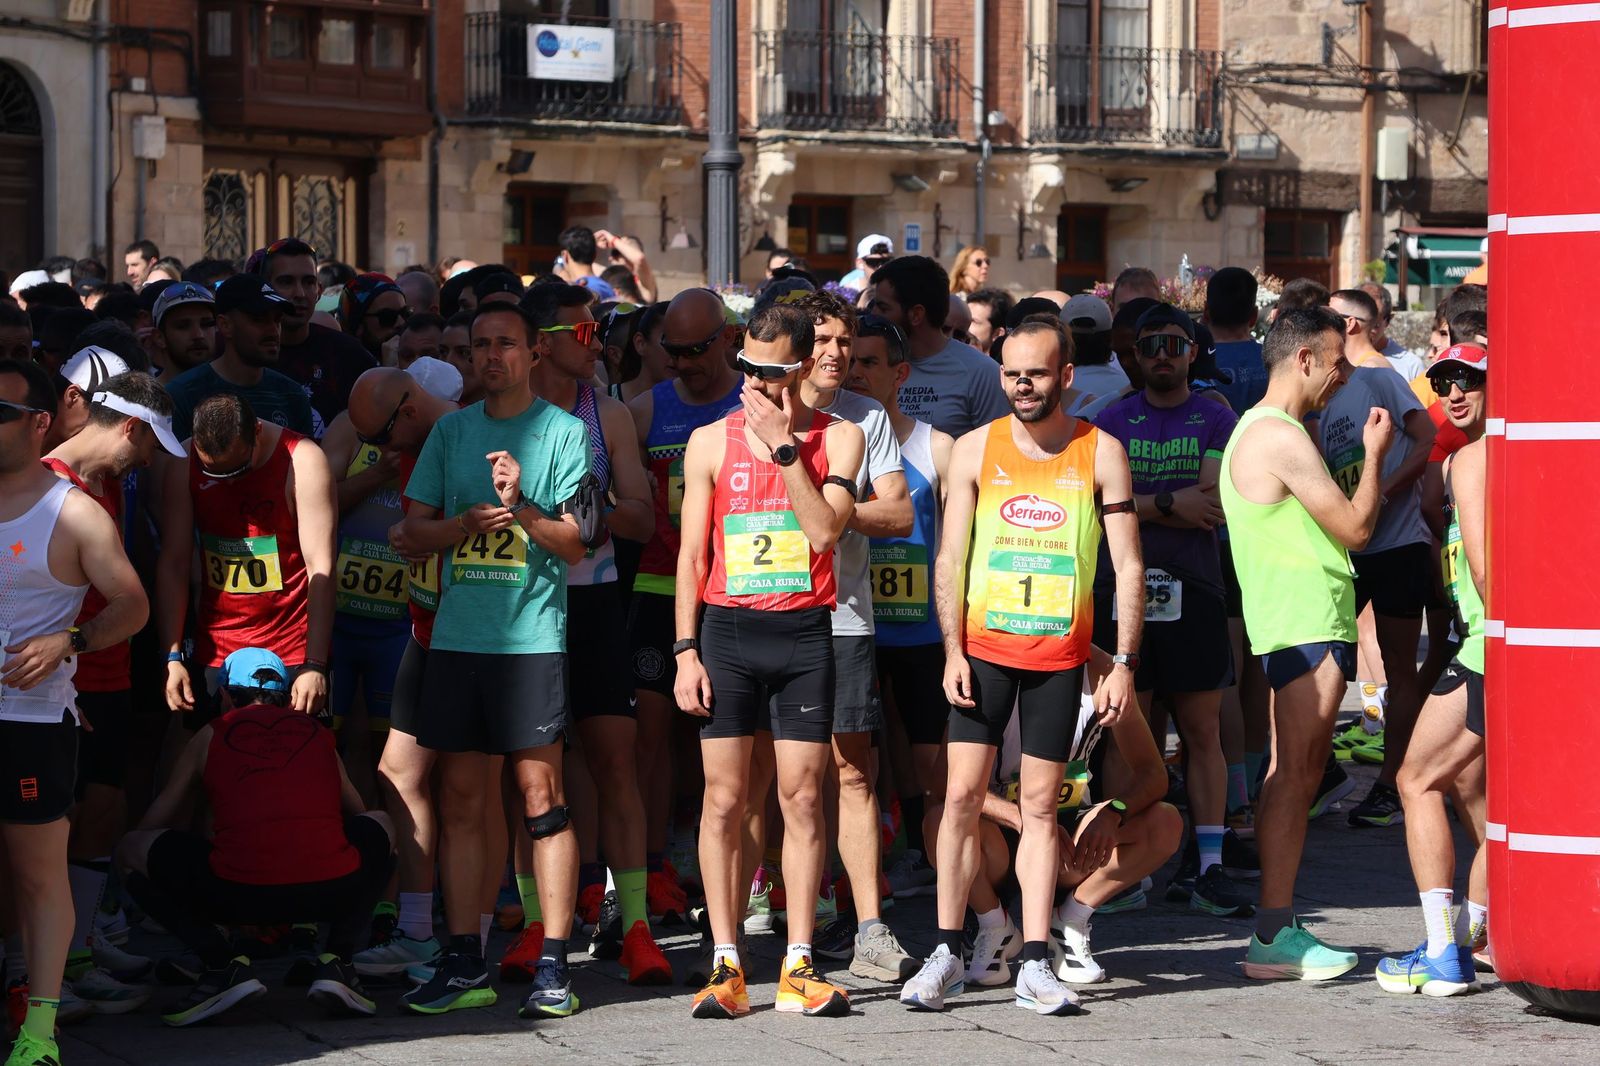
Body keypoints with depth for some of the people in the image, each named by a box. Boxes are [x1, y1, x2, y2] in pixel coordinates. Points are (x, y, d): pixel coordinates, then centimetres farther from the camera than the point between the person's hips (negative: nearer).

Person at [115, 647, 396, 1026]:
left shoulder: (211, 736, 21)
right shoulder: (318, 734, 27)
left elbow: (154, 825, 27)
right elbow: (354, 811, 43)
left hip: (238, 896, -2)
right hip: (333, 891, 2)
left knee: (131, 850, 23)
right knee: (380, 824, 36)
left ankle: (223, 963, 5)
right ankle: (336, 961, 16)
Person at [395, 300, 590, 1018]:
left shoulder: (563, 431, 2)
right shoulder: (451, 430, 13)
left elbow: (575, 543, -3)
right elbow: (414, 533, 10)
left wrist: (521, 507, -19)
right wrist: (469, 520, -8)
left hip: (532, 636, -4)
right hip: (457, 635, 4)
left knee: (541, 797, -4)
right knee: (459, 801, 5)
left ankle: (554, 967, 0)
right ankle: (464, 966, 11)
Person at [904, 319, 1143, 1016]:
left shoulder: (1100, 453, 0)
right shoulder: (975, 449, 2)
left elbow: (1128, 567, 0)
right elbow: (949, 559, 3)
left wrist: (1125, 664, -6)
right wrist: (953, 652, -7)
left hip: (1060, 654, 0)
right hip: (983, 646, 1)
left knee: (1040, 805, 3)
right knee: (962, 795, -4)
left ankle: (1034, 965, 5)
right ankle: (947, 953, 4)